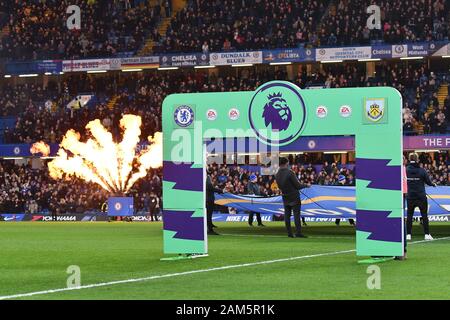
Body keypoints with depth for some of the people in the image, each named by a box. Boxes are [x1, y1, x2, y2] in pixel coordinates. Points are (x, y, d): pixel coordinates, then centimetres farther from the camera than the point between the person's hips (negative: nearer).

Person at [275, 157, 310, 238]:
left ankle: (289, 233, 5)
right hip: (294, 197, -6)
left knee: (287, 215, 7)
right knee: (296, 214, -6)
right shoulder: (289, 172, -19)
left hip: (285, 197, 6)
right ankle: (298, 232, -11)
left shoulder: (277, 175, 0)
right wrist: (306, 185, 2)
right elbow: (298, 185, -15)